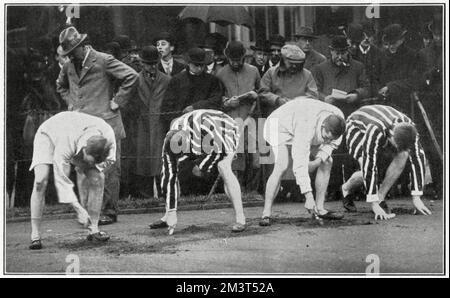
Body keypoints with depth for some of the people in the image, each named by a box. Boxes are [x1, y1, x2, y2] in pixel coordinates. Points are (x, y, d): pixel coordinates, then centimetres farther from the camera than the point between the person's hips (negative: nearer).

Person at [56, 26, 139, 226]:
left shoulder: (103, 61, -7)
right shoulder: (69, 66, 13)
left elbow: (131, 76, -9)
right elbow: (61, 86, 33)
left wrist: (116, 102, -9)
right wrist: (71, 103, 16)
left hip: (105, 124, -6)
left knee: (108, 169, -3)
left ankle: (109, 212, 3)